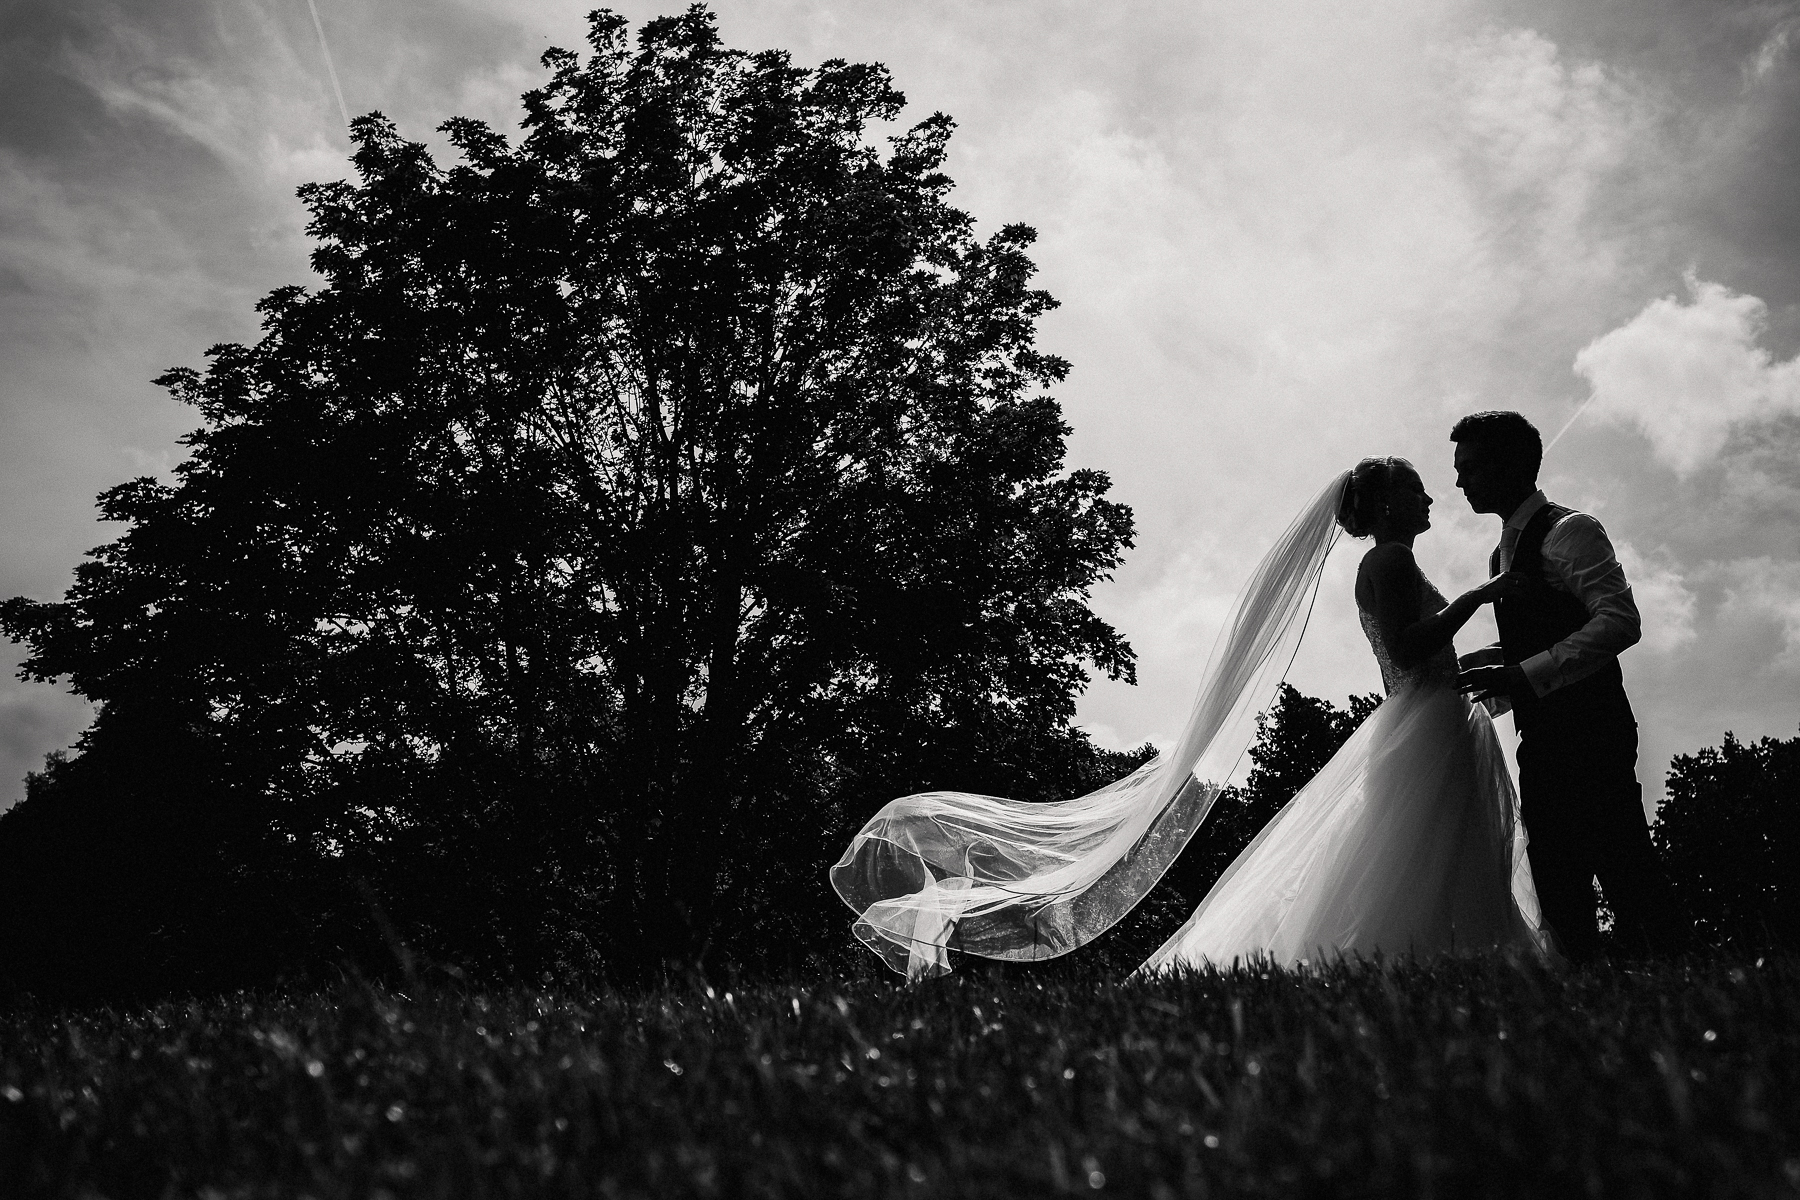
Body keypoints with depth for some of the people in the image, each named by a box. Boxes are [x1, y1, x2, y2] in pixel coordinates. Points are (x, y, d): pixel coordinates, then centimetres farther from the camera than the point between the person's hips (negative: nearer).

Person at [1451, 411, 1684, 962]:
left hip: (1589, 730, -9)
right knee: (1560, 893, 6)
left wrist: (1522, 674, -23)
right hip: (1541, 740, 9)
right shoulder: (1506, 550, 20)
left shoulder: (1568, 530, -7)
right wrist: (1472, 668, 9)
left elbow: (1620, 621, -19)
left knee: (1627, 873, -11)